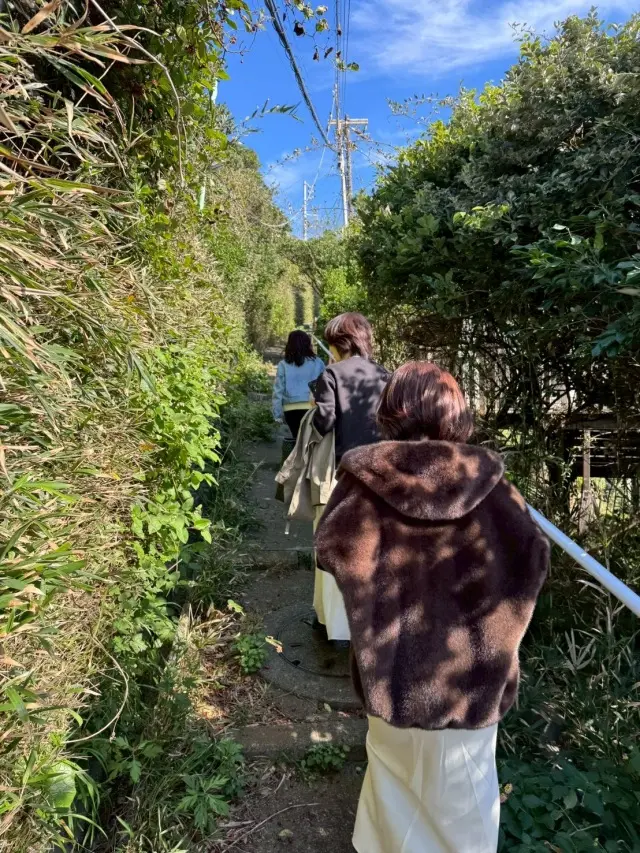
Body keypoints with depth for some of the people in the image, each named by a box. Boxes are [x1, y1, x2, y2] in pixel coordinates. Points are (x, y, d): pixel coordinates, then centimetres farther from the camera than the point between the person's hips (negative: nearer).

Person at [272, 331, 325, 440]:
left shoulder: (284, 365, 1)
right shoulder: (317, 362, 0)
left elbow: (278, 391, 1)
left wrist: (278, 414, 5)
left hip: (291, 409, 1)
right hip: (313, 408, -1)